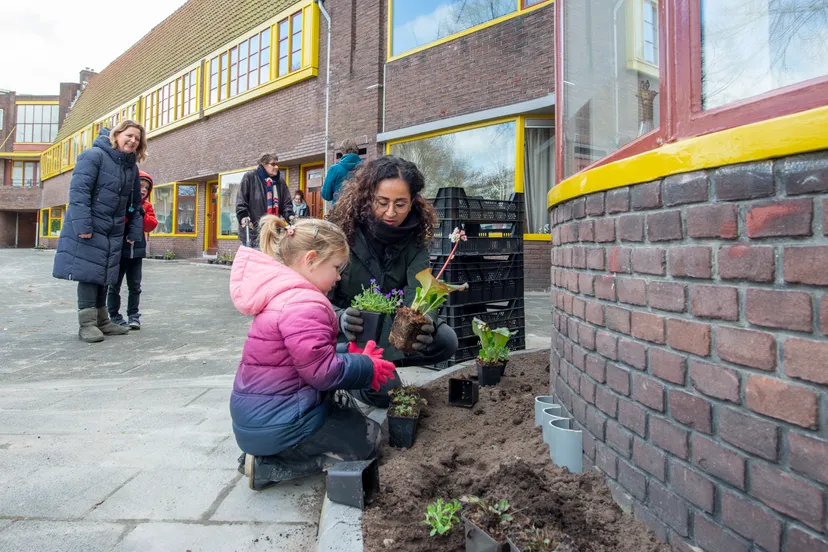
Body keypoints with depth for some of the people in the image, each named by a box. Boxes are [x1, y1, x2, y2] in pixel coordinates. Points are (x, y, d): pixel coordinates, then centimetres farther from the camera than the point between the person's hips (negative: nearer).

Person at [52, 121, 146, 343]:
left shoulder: (132, 167, 11)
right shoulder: (94, 156, -12)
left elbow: (135, 204, 17)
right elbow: (78, 190, -19)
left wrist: (134, 231, 12)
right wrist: (82, 224, -25)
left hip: (113, 230, 7)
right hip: (88, 227, -7)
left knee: (103, 273, 11)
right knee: (89, 272, -6)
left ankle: (101, 320, 19)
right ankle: (87, 323, 1)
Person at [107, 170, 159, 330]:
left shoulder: (146, 206, 8)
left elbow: (151, 225, -2)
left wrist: (142, 214, -16)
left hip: (137, 251, 4)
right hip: (119, 249, -4)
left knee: (135, 285, 9)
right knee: (115, 285, 6)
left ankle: (133, 315, 17)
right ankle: (114, 316, 14)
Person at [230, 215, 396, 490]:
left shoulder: (280, 296, 8)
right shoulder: (304, 304, -25)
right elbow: (322, 371, -24)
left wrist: (355, 357, 5)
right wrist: (368, 368, -8)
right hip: (277, 424, -10)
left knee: (352, 417, 23)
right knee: (367, 439, 4)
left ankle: (266, 455, 10)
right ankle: (266, 466, -2)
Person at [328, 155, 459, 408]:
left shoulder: (413, 237, -8)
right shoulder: (342, 230, -20)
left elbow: (418, 290, -21)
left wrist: (423, 322, -46)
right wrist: (340, 319, -46)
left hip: (387, 328, 5)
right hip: (346, 333, -4)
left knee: (445, 340, -15)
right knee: (384, 390, -25)